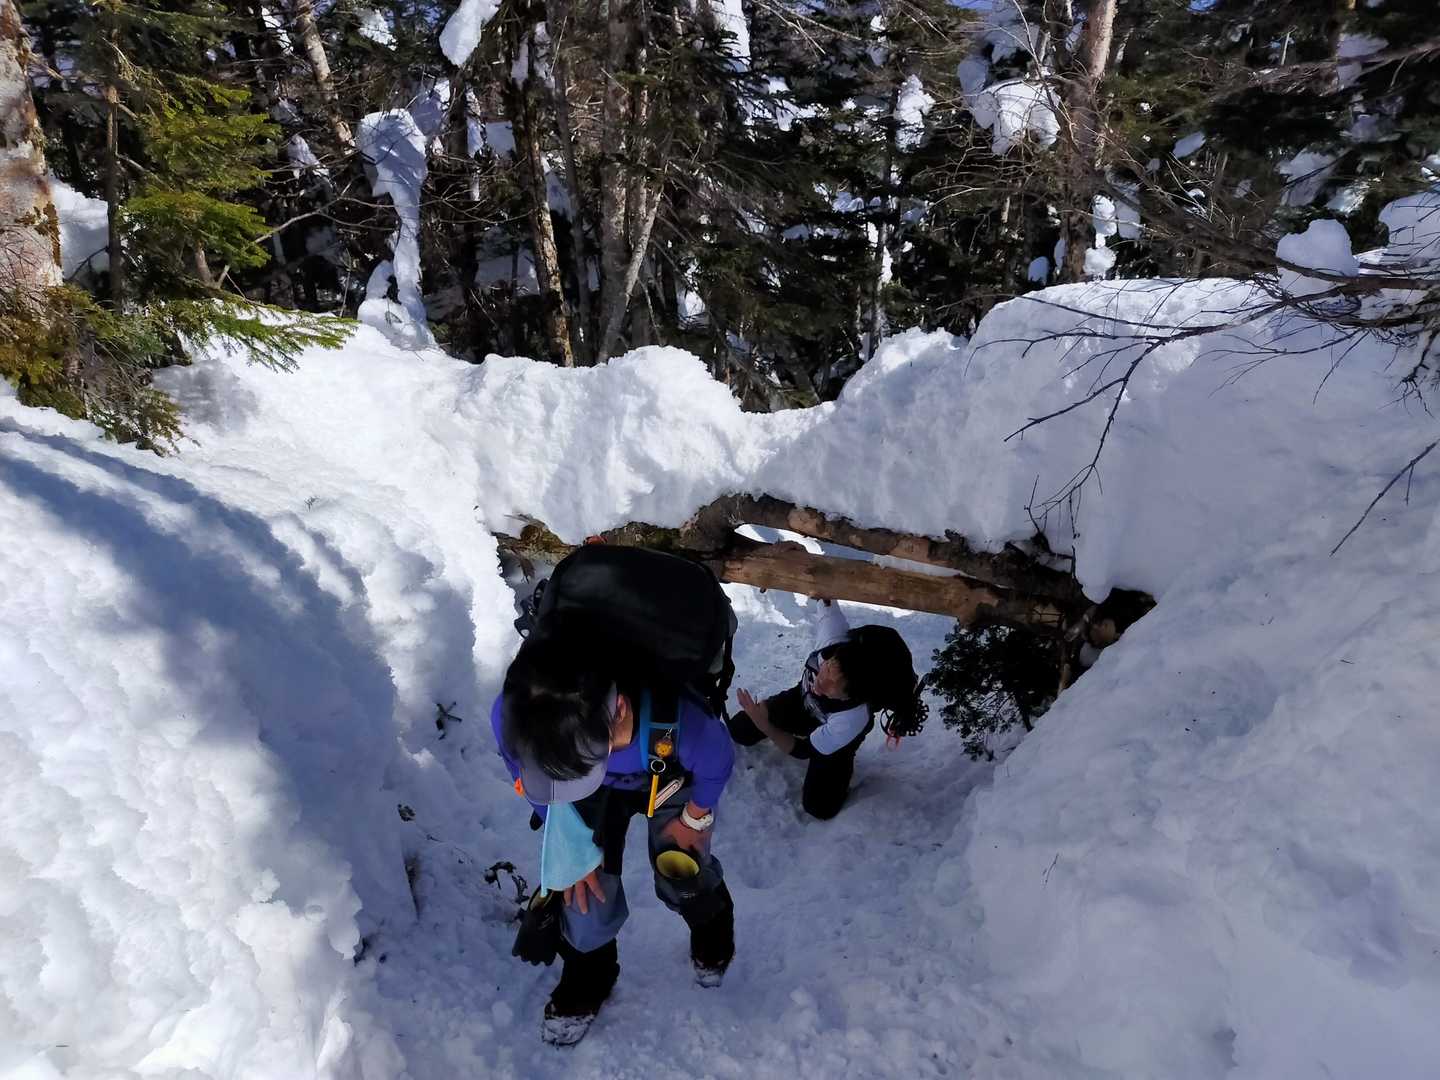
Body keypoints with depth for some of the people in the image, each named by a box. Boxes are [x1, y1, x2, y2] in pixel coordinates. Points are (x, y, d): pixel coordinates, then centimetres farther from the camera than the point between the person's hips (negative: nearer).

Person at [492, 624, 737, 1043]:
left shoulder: (681, 723, -49)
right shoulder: (511, 718, -41)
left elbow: (718, 765, -20)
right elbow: (538, 787, -14)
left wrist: (694, 818, -2)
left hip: (670, 780, -1)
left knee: (682, 882, 10)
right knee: (583, 888, 4)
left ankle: (712, 926, 49)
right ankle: (587, 976, 38)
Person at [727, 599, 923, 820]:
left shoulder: (852, 721, -47)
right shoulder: (834, 636, -43)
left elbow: (804, 750, -31)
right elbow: (827, 604, -21)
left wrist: (764, 724, -33)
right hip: (803, 698, 4)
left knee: (819, 807, -5)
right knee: (739, 730, 6)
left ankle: (842, 764, 21)